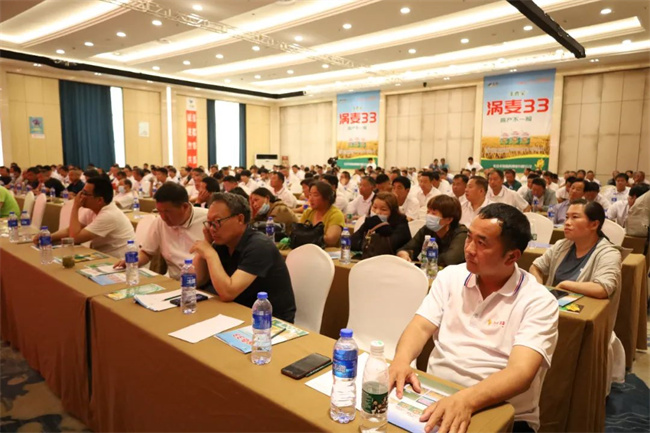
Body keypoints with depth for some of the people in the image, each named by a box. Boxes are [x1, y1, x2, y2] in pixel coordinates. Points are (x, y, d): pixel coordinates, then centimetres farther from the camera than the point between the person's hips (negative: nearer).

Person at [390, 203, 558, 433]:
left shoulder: (539, 302, -8)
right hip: (434, 400, 3)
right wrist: (401, 360, -24)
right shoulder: (450, 276, 4)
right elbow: (421, 327, -2)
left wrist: (466, 400, -37)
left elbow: (521, 371, -21)